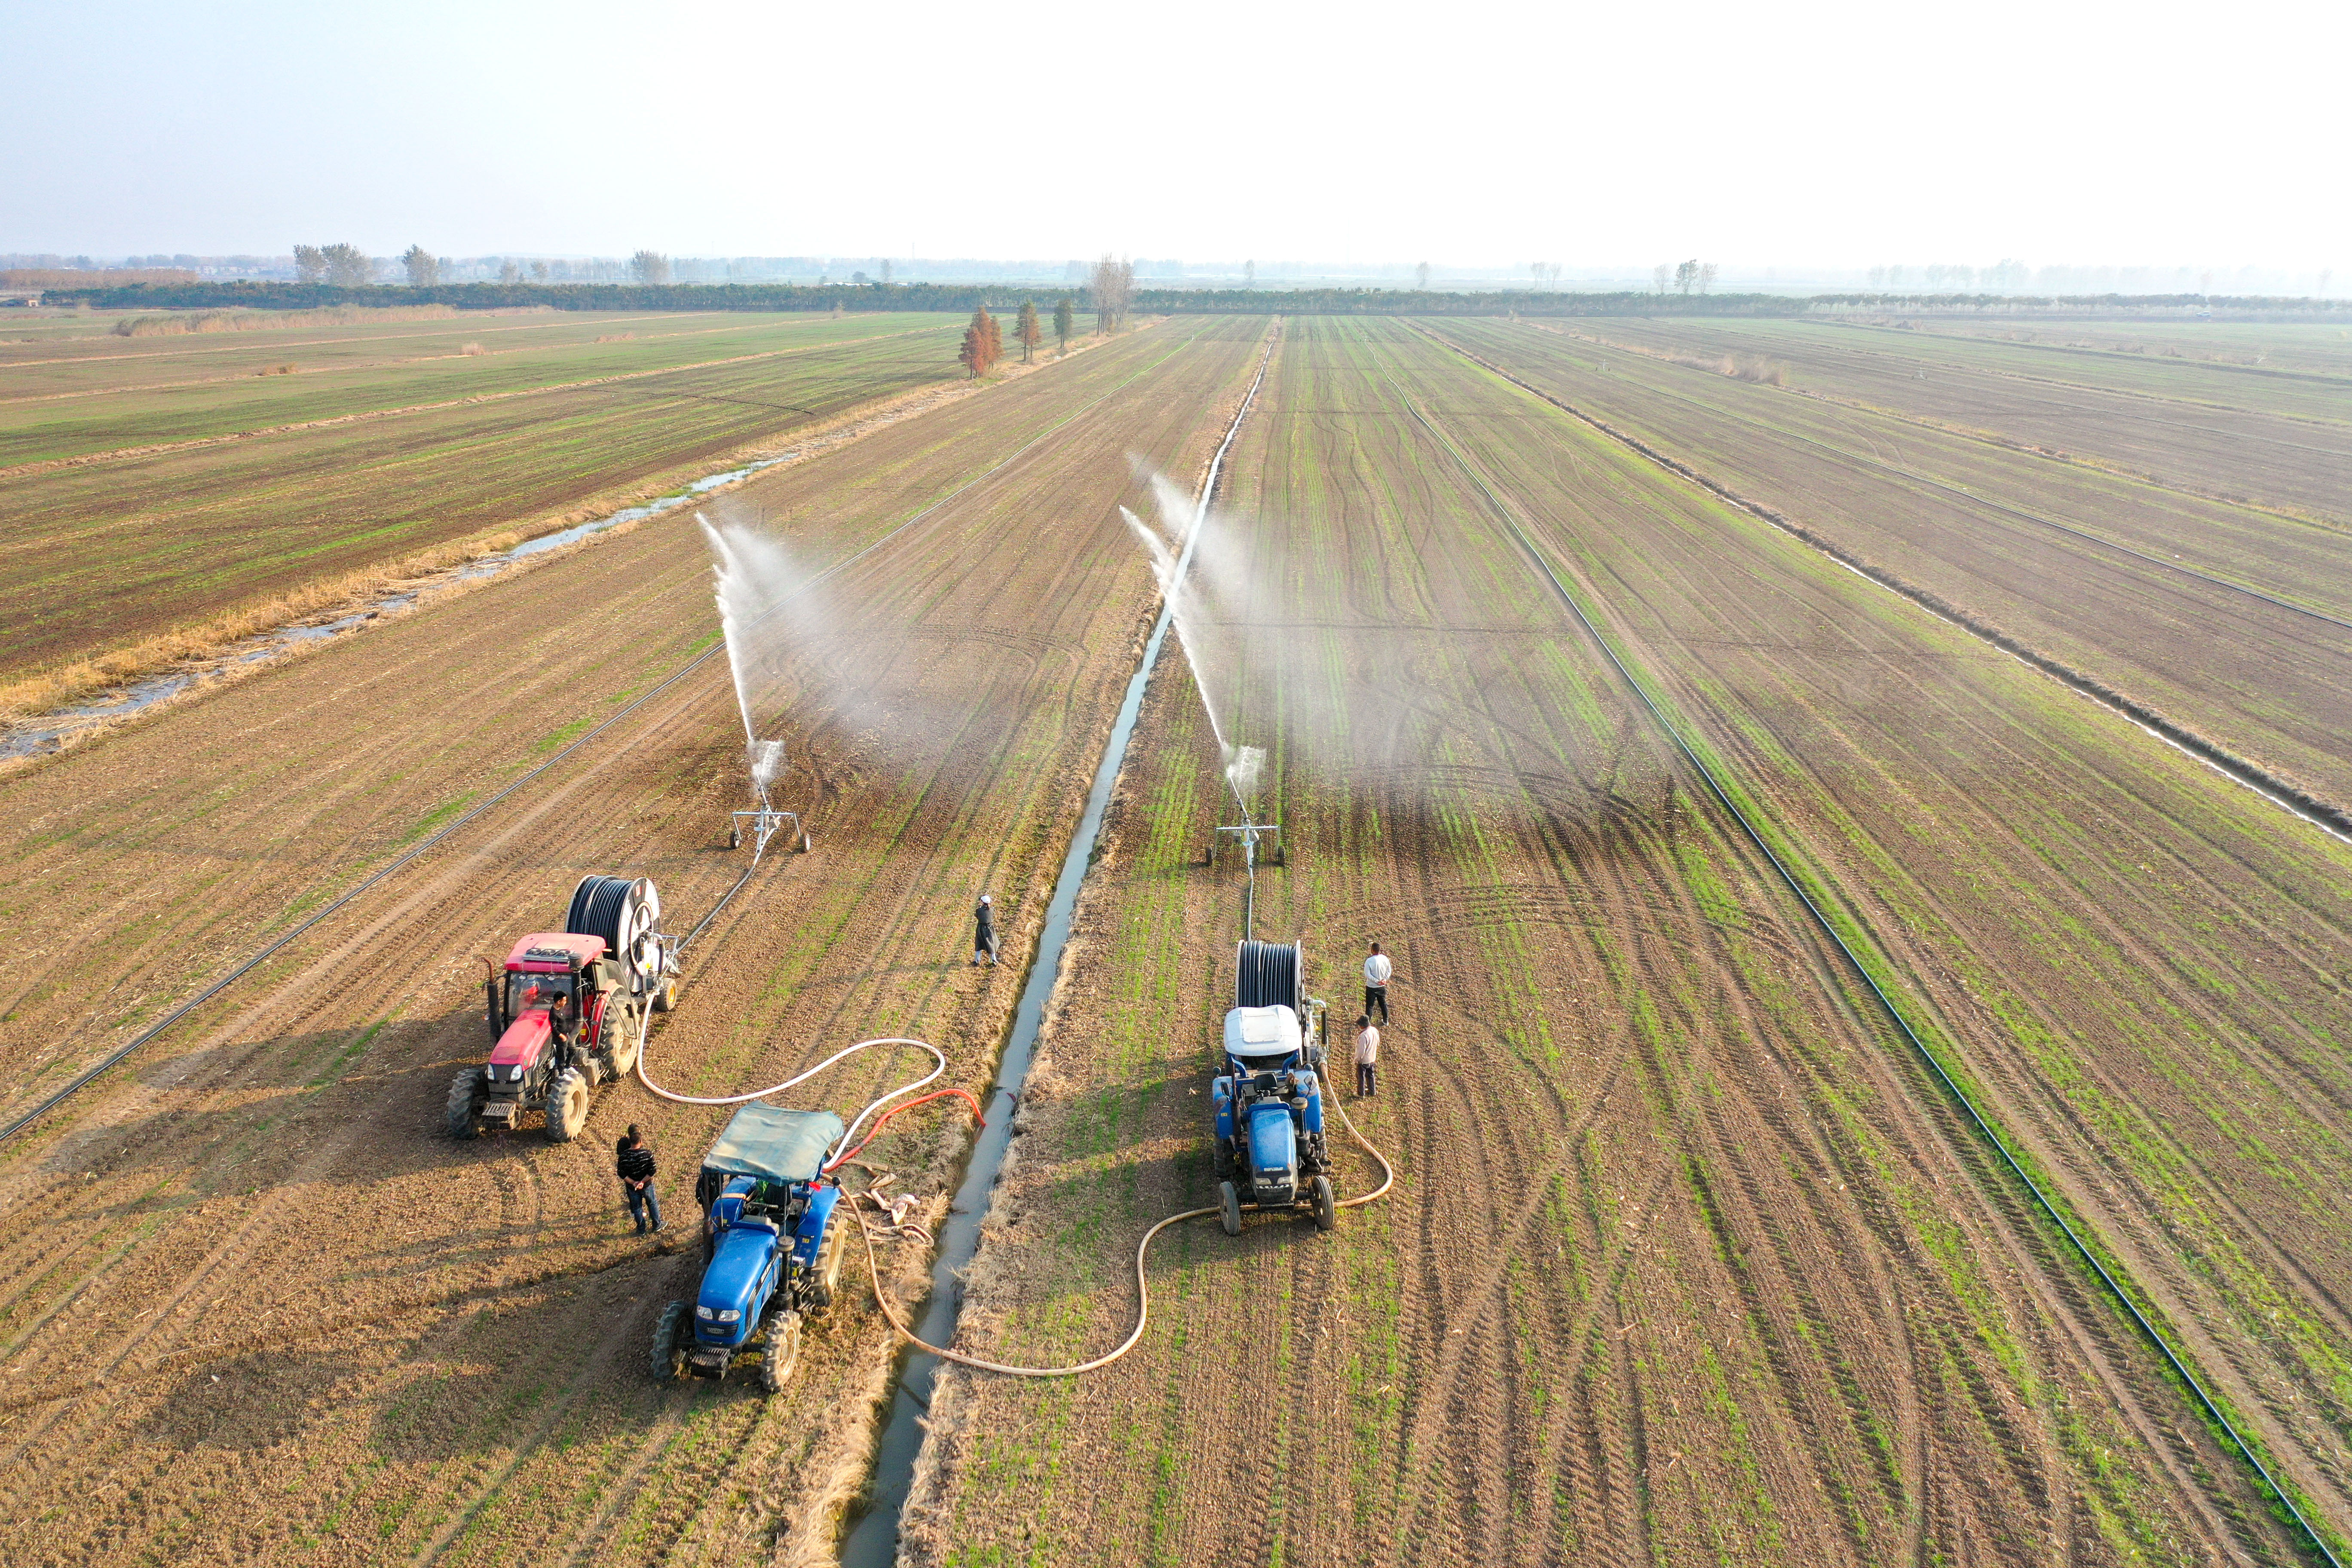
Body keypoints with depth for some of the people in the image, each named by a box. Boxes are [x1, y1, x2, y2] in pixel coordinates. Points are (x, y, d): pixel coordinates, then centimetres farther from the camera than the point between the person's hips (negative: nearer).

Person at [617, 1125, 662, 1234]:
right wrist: (642, 1182, -15)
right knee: (653, 1204, 22)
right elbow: (652, 1171, -21)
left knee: (637, 1207, 19)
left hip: (632, 1187, 1)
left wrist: (633, 1183, -13)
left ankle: (641, 1230, 32)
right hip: (647, 1185, -1)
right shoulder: (647, 1154, -21)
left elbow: (621, 1173, -15)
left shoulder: (624, 1156, -18)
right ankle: (657, 1225, 36)